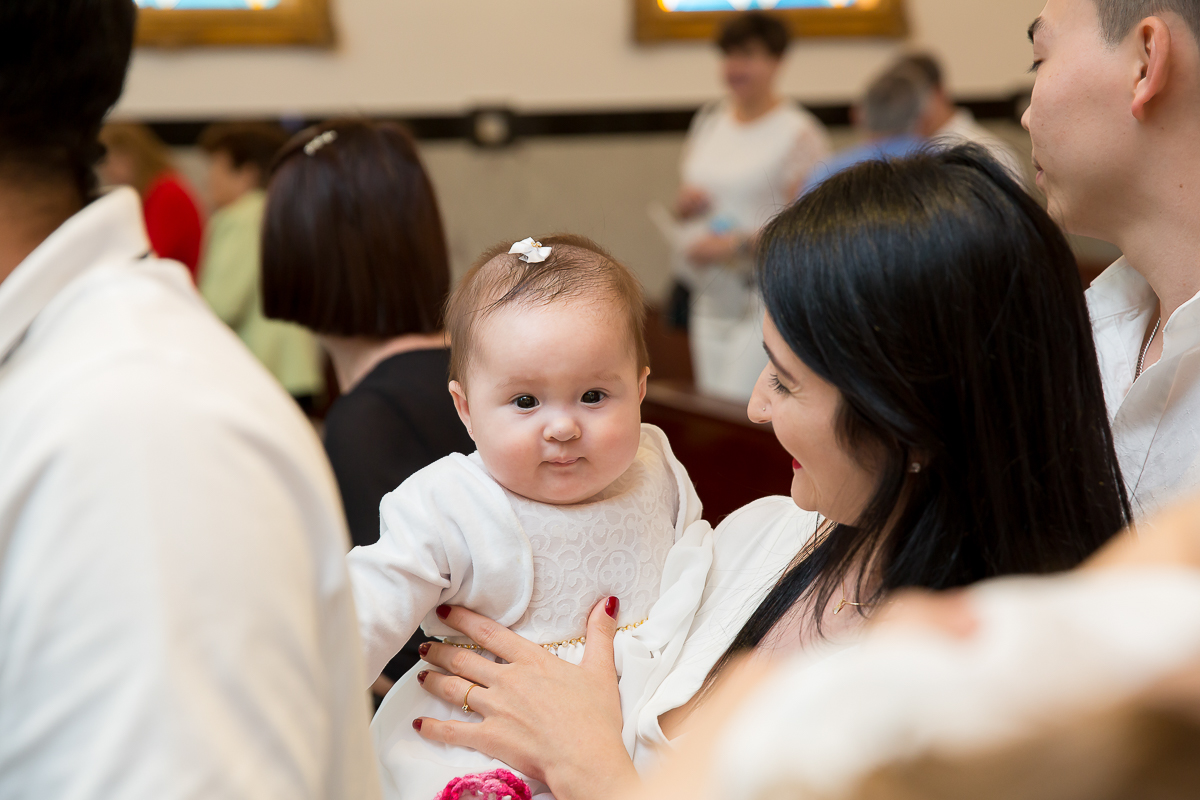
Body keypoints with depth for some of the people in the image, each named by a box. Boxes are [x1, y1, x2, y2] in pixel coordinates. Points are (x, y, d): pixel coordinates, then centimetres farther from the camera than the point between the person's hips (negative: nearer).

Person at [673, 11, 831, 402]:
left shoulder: (799, 133, -9)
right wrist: (685, 204, -1)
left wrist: (738, 245, -21)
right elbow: (687, 204, 22)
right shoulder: (708, 120, 13)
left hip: (766, 300, -7)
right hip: (710, 297, 7)